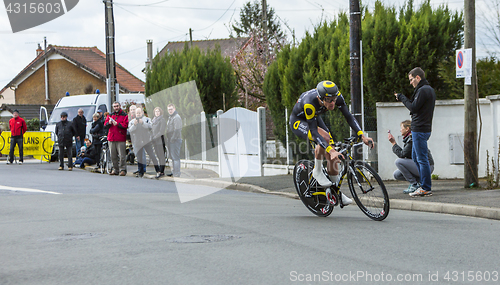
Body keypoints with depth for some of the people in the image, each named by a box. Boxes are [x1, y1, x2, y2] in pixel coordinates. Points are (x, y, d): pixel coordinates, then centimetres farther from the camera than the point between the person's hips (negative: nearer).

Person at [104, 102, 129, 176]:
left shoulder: (124, 115, 2)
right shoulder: (110, 115, 17)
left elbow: (125, 125, -10)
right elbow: (105, 125, 12)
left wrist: (117, 124, -18)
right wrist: (109, 123, -9)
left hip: (120, 139, -5)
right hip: (111, 138, 5)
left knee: (122, 156, -9)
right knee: (113, 155, 7)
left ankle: (122, 170, -4)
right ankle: (115, 169, 15)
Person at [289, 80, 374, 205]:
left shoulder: (337, 96, -27)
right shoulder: (309, 103, -42)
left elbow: (348, 116, -25)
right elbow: (314, 131, -41)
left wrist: (362, 136, -38)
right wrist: (330, 150, -50)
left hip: (315, 118, 6)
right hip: (298, 121, -6)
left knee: (332, 154, -5)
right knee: (324, 137, -34)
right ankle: (317, 171, -12)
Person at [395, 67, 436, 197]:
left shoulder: (423, 90, -15)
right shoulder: (430, 89, 18)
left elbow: (413, 108, -19)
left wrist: (402, 98, -7)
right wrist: (403, 98, 10)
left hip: (420, 129, -11)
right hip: (424, 128, 11)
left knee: (422, 159, -6)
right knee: (415, 157, 17)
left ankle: (426, 189, -3)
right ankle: (425, 185, 21)